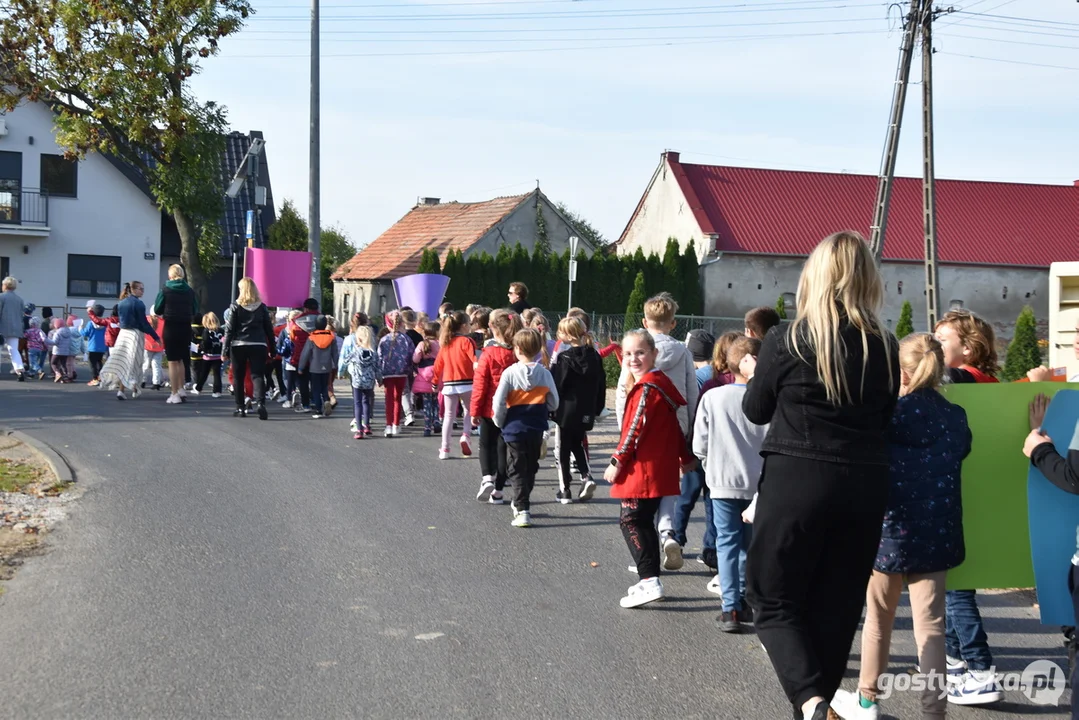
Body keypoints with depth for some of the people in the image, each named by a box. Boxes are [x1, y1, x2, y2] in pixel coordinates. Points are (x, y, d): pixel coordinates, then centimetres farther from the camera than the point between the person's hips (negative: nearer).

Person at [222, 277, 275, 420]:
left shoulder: (235, 306, -1)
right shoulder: (262, 307, 5)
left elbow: (229, 329, -4)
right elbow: (269, 328, 8)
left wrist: (225, 349, -1)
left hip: (238, 345, -1)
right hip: (258, 345, 1)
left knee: (238, 378, 11)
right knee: (257, 375, -2)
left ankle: (240, 408, 14)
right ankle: (260, 403, -24)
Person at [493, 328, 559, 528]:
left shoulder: (509, 373, -14)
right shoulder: (544, 373, -6)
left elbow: (498, 403, -13)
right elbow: (553, 403, 2)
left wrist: (500, 422, 3)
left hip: (514, 428, -3)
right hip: (536, 429, 3)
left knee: (517, 470, 3)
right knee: (531, 468, 20)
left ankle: (522, 510, -7)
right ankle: (522, 502, 36)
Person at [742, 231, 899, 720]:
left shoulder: (786, 341, -9)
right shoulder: (884, 347, 0)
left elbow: (755, 411, 4)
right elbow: (887, 417, 12)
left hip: (795, 480, -3)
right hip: (864, 486, 4)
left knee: (772, 599, 7)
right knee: (837, 606, 14)